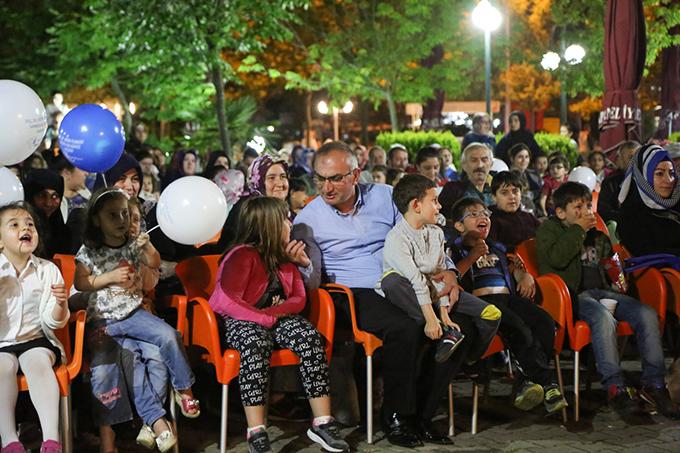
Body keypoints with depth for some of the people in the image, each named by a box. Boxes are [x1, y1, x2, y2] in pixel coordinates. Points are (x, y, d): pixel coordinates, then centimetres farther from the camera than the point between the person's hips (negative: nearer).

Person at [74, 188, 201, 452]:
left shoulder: (133, 245, 6)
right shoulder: (89, 252, -3)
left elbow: (155, 264, 1)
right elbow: (79, 283, -4)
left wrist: (148, 247, -19)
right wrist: (110, 276, -14)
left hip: (134, 313, 2)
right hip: (104, 321, -2)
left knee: (168, 336, -23)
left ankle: (183, 389, -3)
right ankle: (156, 420, -14)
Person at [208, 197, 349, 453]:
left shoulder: (284, 256, 13)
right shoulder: (243, 256, -11)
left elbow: (299, 298, 10)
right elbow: (227, 302, -22)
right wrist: (266, 319, -24)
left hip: (278, 319, 6)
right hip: (242, 322, -6)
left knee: (310, 337, -23)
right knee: (255, 344, -39)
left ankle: (322, 422, -19)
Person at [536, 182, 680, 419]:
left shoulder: (596, 232, 25)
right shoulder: (548, 229, 5)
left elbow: (608, 256, 43)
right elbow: (557, 258, -16)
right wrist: (578, 229, -8)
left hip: (602, 291, 7)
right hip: (574, 295, -7)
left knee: (647, 313, -19)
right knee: (604, 318, -38)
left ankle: (654, 383, -18)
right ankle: (615, 388, -34)